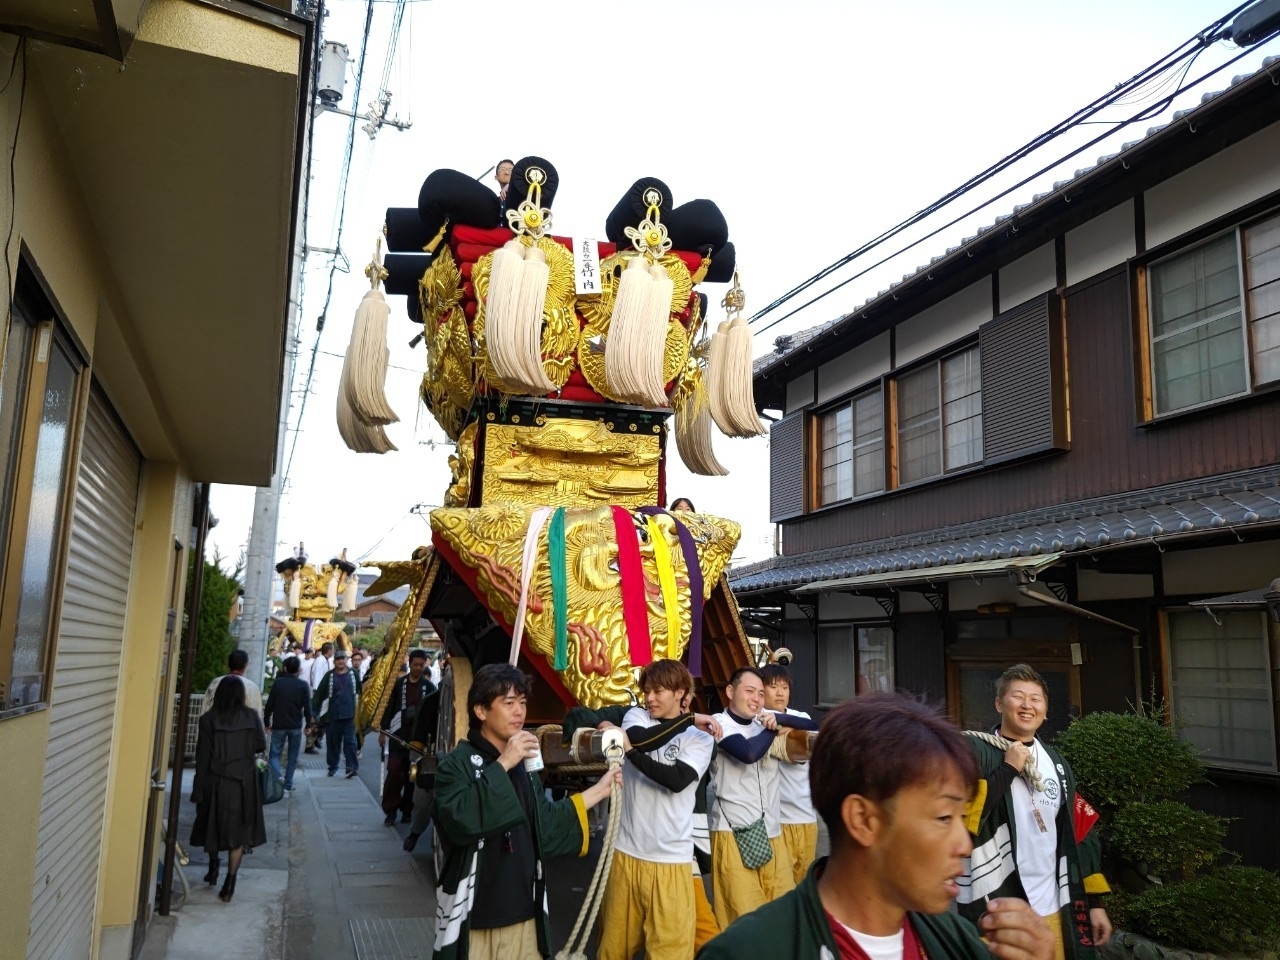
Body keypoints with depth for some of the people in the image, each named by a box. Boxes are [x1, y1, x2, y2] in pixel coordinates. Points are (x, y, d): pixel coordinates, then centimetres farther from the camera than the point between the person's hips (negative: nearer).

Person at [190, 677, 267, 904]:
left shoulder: (208, 719, -8)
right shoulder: (251, 717, -6)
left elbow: (202, 755, -7)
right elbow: (261, 746, 0)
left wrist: (200, 786, 0)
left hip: (216, 781, 0)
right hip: (244, 781, 0)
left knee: (213, 825, 21)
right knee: (238, 830, 7)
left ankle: (214, 867, 38)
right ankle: (229, 883, 2)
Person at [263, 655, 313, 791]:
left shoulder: (278, 683, -3)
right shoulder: (303, 685, -3)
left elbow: (269, 704, -1)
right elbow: (307, 707, -4)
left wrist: (267, 722, 8)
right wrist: (308, 724, 7)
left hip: (279, 725, 0)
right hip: (296, 726, 0)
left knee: (275, 754, 7)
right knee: (293, 757, 12)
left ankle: (278, 776, -17)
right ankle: (288, 783, 12)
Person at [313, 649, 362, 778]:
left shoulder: (353, 674, 5)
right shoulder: (329, 676, 1)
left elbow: (360, 690, 11)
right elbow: (319, 694, 1)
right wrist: (315, 712, -4)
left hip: (349, 715, 0)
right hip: (333, 715, 1)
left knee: (350, 741, -7)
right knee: (333, 742, 10)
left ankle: (352, 767, -9)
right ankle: (332, 766, 23)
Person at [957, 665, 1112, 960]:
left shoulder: (1056, 763, 12)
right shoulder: (974, 752, -8)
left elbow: (1078, 835, 15)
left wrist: (1094, 902, 12)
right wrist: (1008, 769, -18)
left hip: (1051, 909, 6)